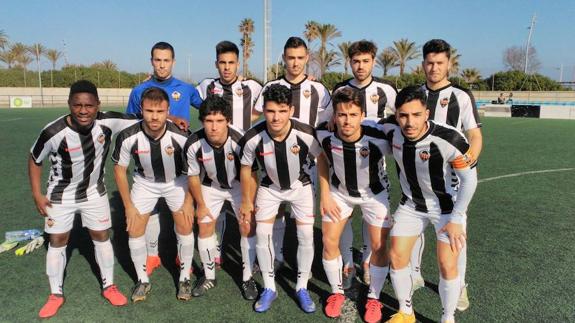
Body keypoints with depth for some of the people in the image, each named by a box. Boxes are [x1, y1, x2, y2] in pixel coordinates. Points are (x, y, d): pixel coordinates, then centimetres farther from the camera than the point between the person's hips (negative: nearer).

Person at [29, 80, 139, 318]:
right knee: (57, 241, 7)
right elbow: (34, 160, -10)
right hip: (61, 194, -1)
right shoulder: (53, 132, -28)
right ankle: (56, 294, 26)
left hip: (94, 192, 2)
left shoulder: (108, 122, -26)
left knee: (101, 237, 8)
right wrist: (37, 194, -9)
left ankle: (108, 286, 26)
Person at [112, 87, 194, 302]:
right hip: (144, 182, 1)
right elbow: (119, 170, -10)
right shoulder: (128, 137, -28)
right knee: (135, 230, -2)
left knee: (185, 228, -5)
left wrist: (188, 201, -11)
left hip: (177, 181, -1)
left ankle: (184, 278, 17)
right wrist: (128, 206, -7)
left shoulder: (181, 135, -31)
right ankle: (143, 280, 21)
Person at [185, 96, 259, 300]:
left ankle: (247, 278, 15)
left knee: (248, 228, -6)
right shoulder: (194, 144, -29)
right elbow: (193, 176, -10)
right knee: (205, 228, 3)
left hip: (239, 185, -1)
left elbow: (250, 174, -21)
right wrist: (201, 205, -1)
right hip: (211, 186, 2)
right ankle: (209, 277, 25)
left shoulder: (240, 140, -35)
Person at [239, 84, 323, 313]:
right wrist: (246, 200, 1)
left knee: (306, 235, -5)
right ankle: (269, 288, 16)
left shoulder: (305, 133, -32)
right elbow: (246, 168, -9)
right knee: (262, 233, -4)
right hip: (270, 187, 1)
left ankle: (302, 288, 17)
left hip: (300, 186, 0)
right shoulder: (253, 138, -29)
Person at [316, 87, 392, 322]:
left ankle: (374, 298, 23)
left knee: (379, 246, -2)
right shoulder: (324, 133, -25)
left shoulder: (377, 138, -33)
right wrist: (325, 195, -7)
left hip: (374, 192, -2)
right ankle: (337, 292, 24)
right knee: (329, 242, 0)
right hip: (339, 191, 2)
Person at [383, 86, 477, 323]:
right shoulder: (392, 130, -19)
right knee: (396, 257, 4)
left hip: (446, 206, -4)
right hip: (410, 204, 4)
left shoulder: (449, 139, -31)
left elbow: (469, 179, -17)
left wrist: (456, 219, -16)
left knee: (447, 266, -6)